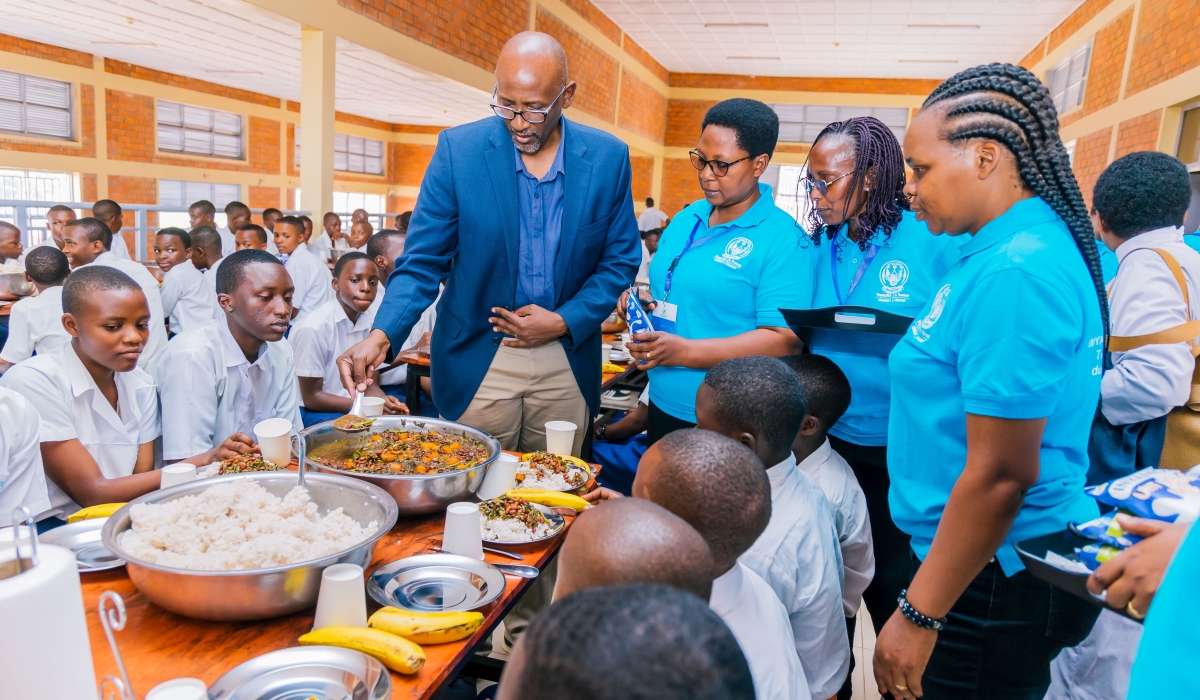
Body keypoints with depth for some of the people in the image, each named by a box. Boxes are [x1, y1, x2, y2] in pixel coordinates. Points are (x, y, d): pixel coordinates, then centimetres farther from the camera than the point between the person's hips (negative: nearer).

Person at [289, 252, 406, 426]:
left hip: (354, 405, 7)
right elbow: (311, 398, -15)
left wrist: (384, 400, -16)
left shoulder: (370, 321, -1)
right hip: (313, 411, -6)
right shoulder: (314, 328, -21)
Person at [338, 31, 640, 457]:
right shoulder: (458, 149, -9)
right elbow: (422, 262, -8)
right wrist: (382, 335, -24)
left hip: (568, 363, 2)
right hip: (478, 361, -1)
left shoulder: (608, 158, -5)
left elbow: (619, 261, 3)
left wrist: (565, 322, -10)